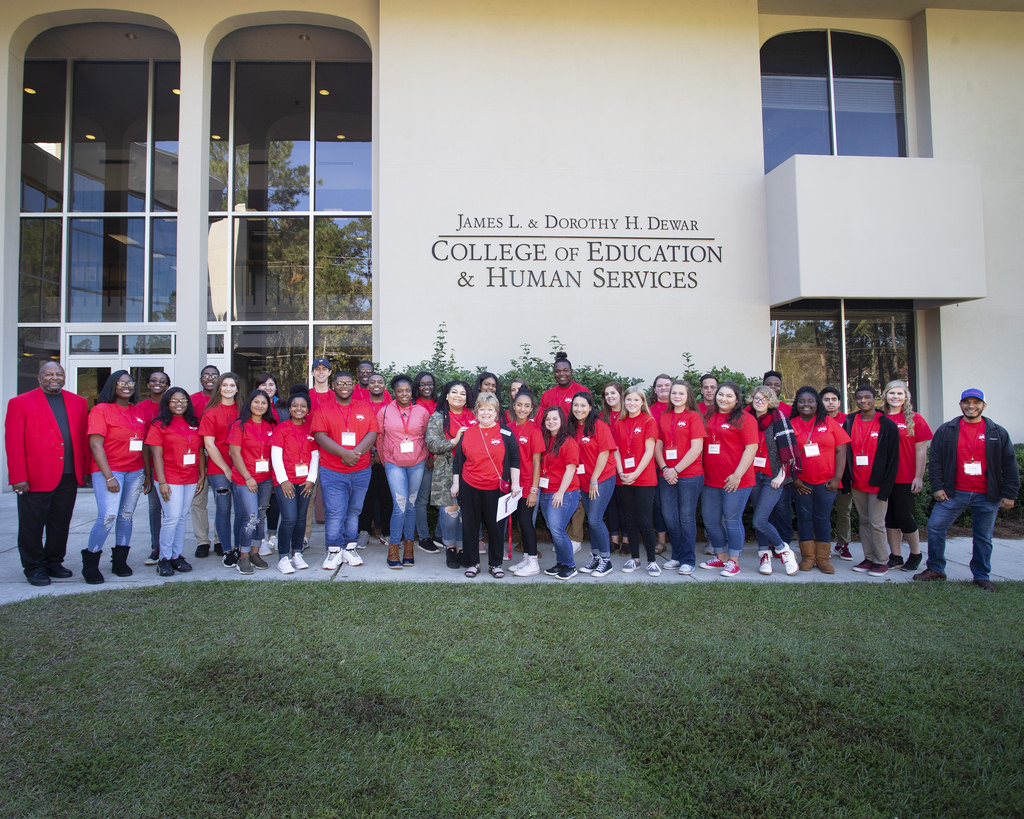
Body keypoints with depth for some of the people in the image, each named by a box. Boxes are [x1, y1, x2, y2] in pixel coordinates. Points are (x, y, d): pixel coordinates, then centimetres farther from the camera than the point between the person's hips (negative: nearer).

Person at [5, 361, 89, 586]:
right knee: (32, 527, 7)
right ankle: (34, 568, 20)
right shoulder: (20, 403, -1)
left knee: (61, 525, 13)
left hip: (69, 478, 4)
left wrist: (84, 470, 5)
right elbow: (13, 444, -6)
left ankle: (54, 562, 27)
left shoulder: (78, 402, 11)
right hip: (36, 478, -4)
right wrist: (18, 477, -12)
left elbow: (84, 439, 11)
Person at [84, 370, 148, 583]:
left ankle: (119, 561, 20)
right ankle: (90, 563, 4)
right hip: (109, 471, -5)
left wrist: (147, 473, 13)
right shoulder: (101, 409, -4)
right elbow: (95, 445, -11)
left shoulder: (137, 412, 12)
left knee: (126, 516, 9)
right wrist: (109, 476, -16)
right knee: (108, 516, -13)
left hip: (135, 472, 6)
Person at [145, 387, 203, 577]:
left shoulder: (194, 424, 11)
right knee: (172, 518, -7)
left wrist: (202, 475, 8)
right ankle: (164, 559, 6)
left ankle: (177, 556, 19)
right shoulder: (159, 425, -2)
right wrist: (161, 482, -12)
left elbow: (200, 451, 13)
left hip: (190, 479, 5)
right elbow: (156, 455, -6)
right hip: (170, 479, -5)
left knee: (182, 518, 10)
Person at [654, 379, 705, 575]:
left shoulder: (693, 417, -3)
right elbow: (658, 446, 10)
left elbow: (696, 448, -11)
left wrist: (676, 470, -13)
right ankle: (677, 556, 22)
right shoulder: (663, 418, 11)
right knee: (670, 517, 8)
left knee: (686, 517, 1)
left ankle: (688, 560, 12)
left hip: (689, 476, -5)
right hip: (667, 476, 5)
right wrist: (664, 469, -5)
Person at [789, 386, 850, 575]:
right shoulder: (791, 425, 3)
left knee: (823, 518, 5)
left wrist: (837, 478, -5)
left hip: (826, 482, 0)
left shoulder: (830, 423, 2)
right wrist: (792, 478, -2)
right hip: (801, 482, 0)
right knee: (804, 517, 6)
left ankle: (823, 558, 15)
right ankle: (808, 557, 16)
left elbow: (840, 451, 1)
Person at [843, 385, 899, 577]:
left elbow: (893, 459, -6)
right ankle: (869, 558, 21)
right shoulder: (849, 423, 6)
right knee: (864, 521, 11)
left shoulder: (887, 425, -5)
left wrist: (886, 486, -12)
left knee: (877, 523, -2)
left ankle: (882, 561, 11)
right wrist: (846, 480, 4)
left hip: (877, 484, -4)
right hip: (856, 484, 4)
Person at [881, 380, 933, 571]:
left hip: (906, 478, -3)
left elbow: (921, 450, -3)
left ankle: (916, 554, 20)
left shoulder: (915, 419, -2)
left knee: (903, 515, -1)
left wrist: (919, 477, -8)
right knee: (890, 516, 8)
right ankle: (895, 557, 19)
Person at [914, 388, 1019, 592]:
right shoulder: (946, 430, 3)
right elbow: (935, 460, 3)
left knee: (983, 537, 9)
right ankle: (935, 569, 12)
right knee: (935, 527, -3)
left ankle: (982, 576, 24)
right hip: (954, 493, 0)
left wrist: (1009, 494, 0)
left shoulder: (998, 433, 4)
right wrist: (937, 487, -4)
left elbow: (1010, 465, 5)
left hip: (986, 497, 0)